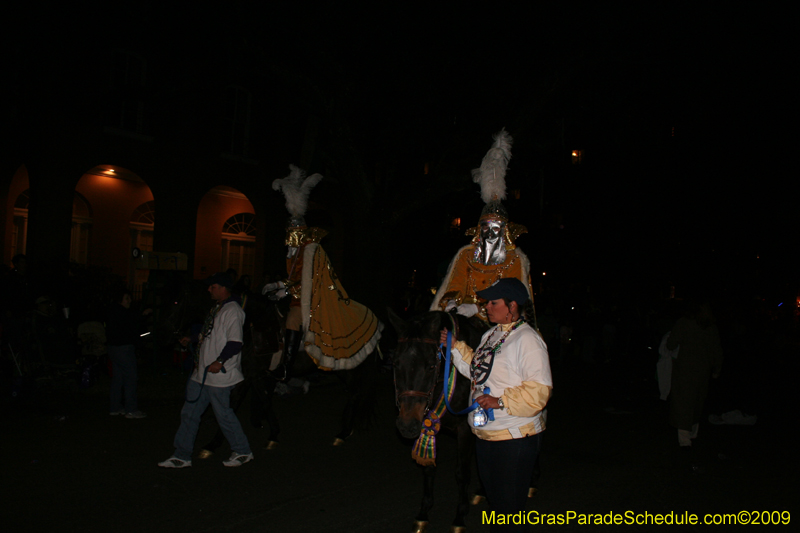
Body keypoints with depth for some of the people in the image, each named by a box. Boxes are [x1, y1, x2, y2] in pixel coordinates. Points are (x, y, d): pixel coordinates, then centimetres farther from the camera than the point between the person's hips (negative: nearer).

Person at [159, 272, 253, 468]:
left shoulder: (232, 310, -16)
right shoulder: (216, 309, 15)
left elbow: (235, 342, -24)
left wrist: (220, 361, -29)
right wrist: (192, 340, 26)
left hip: (219, 376, -10)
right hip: (202, 373, 10)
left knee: (224, 415, 1)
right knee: (189, 413, 11)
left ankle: (243, 452, 18)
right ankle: (182, 456, 19)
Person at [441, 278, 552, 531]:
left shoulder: (527, 339, -17)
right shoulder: (491, 335, 10)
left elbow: (538, 390, -23)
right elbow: (476, 371, 21)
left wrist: (500, 401, -27)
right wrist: (455, 346, 11)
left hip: (515, 438, -9)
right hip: (485, 434, 9)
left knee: (509, 507, 2)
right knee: (495, 500, 22)